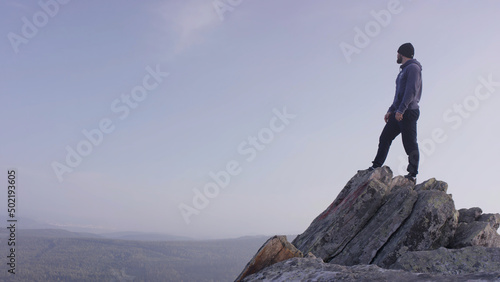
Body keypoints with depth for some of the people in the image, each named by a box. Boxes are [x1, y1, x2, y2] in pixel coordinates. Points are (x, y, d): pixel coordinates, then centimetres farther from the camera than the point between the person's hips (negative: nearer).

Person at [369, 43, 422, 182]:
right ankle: (376, 167, 3)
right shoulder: (404, 70, 26)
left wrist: (401, 109, -24)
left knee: (410, 143, -8)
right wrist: (391, 110, 21)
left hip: (408, 112, -10)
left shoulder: (413, 68, -5)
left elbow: (411, 90, -18)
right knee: (385, 138, 3)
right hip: (399, 113, 10)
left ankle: (413, 174, -4)